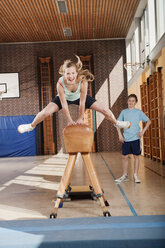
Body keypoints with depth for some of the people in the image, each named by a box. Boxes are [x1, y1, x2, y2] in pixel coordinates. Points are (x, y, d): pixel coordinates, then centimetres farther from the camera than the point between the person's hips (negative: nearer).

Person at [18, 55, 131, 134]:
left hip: (79, 97, 1)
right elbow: (64, 105, -29)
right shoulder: (60, 83, -38)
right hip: (64, 98, -1)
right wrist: (69, 120, -22)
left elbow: (82, 102, -28)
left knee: (104, 109, -4)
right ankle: (31, 126, 14)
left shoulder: (83, 81, -39)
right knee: (46, 112, -16)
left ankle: (117, 123, 27)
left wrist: (80, 118, -20)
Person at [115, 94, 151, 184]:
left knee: (136, 156, 3)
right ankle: (125, 176, 16)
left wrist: (143, 131, -5)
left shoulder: (139, 112, 2)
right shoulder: (123, 112, 8)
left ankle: (135, 176, 13)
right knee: (124, 157, 4)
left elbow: (148, 121, 6)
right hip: (126, 139, 2)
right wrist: (120, 135, 2)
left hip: (135, 138, -2)